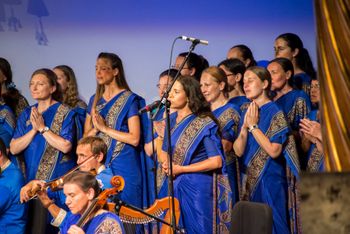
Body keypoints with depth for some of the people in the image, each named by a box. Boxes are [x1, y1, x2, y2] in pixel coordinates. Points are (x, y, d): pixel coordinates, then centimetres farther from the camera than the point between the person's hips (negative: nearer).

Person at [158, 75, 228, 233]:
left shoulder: (204, 123, -11)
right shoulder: (171, 119, 8)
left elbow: (216, 161, -15)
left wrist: (181, 169, -15)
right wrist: (166, 163, -6)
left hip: (195, 187, -6)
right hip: (171, 185, 6)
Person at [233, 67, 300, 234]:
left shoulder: (275, 113, -10)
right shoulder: (247, 113, 10)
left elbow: (274, 151, -20)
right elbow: (238, 151, 3)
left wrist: (253, 126, -15)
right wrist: (245, 127, -11)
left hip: (269, 181, -7)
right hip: (249, 182, 7)